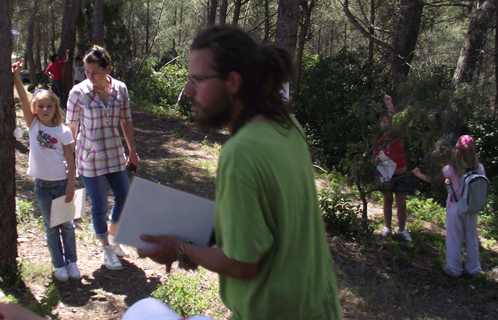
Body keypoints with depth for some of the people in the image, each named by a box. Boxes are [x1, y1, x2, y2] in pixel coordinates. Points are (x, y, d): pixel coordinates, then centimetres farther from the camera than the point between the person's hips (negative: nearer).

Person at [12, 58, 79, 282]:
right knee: (51, 226, 9)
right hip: (42, 184, 1)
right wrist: (16, 77, -23)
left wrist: (70, 186, -7)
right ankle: (59, 265, 21)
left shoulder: (63, 132, -6)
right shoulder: (33, 126, -2)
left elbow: (70, 161, -4)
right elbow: (23, 100, -13)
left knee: (67, 224, 8)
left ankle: (72, 261, 23)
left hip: (61, 182, -1)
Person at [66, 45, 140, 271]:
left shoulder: (120, 89, -3)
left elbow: (126, 121, 7)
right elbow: (71, 127, -5)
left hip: (115, 155, 4)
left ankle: (113, 238, 39)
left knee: (124, 199, 12)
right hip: (90, 159, -4)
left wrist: (132, 151, 10)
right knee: (100, 206, 5)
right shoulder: (79, 92, -12)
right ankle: (107, 250, 26)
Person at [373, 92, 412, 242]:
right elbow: (375, 156, 12)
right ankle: (387, 228, 27)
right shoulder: (380, 138, 4)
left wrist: (390, 106, -38)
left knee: (401, 204, 1)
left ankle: (401, 230, 17)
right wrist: (376, 160, -12)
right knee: (387, 202, 14)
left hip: (400, 175, -3)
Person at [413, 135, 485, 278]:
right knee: (472, 239, 17)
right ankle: (474, 269, 30)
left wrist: (418, 173, 10)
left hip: (455, 207, -3)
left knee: (454, 239, 12)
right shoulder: (479, 168, -10)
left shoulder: (451, 169, -18)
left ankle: (454, 269, 24)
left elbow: (432, 179, -8)